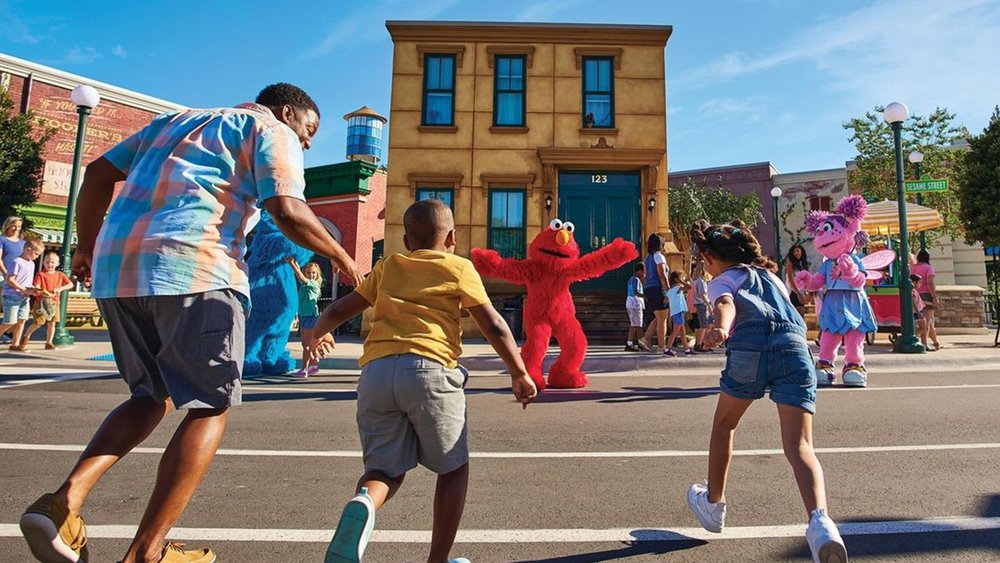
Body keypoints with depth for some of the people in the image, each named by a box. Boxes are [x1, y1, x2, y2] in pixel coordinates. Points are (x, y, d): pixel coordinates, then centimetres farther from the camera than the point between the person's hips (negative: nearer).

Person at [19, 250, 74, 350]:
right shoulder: (40, 274, -5)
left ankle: (49, 343, 14)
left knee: (52, 323, 6)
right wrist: (43, 292, -34)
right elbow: (36, 288, -14)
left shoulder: (60, 275, 6)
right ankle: (26, 337, 19)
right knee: (38, 323, -6)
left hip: (54, 303, 4)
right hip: (41, 302, -3)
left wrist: (61, 288, -15)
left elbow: (71, 284, 2)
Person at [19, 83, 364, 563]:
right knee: (210, 407, 4)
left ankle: (64, 500, 6)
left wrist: (86, 246, 31)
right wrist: (342, 258, 4)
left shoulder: (177, 119, 31)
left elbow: (99, 172, 24)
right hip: (192, 267, -7)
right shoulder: (271, 130, 9)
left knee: (153, 396, 21)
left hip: (115, 266, 8)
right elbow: (288, 212, -8)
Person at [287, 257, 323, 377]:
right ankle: (313, 366, 25)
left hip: (311, 317, -7)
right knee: (306, 344, 12)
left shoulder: (314, 284, -10)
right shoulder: (304, 284, 10)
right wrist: (295, 263, -9)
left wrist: (292, 264, -21)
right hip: (303, 316, 7)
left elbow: (302, 278, -21)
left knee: (306, 344, -6)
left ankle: (304, 369, -4)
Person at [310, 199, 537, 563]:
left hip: (375, 372, 4)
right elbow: (494, 326, 8)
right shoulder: (458, 267, 13)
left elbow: (338, 310, 25)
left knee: (386, 468, 15)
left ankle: (362, 503, -17)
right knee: (453, 468, 17)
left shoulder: (387, 266, 22)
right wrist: (519, 373, 18)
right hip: (429, 370, -3)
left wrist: (319, 335, 46)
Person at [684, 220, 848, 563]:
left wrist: (720, 329, -26)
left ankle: (713, 506, 34)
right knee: (799, 446, -2)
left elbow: (726, 305, -5)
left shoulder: (722, 281, 18)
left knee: (724, 425, 20)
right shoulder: (770, 275, 35)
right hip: (795, 347, 4)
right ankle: (819, 520, -29)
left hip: (750, 347, -3)